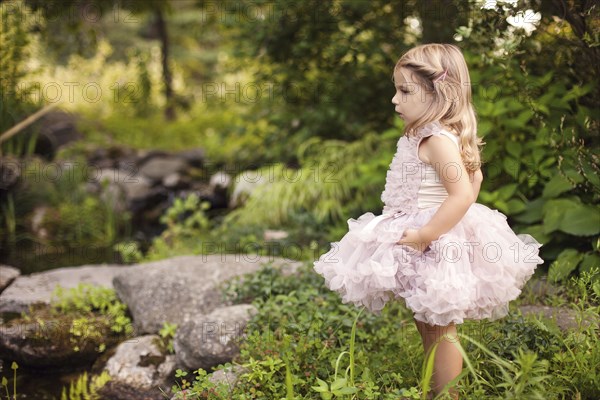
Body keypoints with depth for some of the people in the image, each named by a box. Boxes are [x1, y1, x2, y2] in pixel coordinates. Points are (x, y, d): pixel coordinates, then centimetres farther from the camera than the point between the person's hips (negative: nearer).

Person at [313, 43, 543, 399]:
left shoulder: (438, 141, -22)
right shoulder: (431, 135, 7)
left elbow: (463, 194, -30)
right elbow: (476, 177, 17)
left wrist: (425, 235, -28)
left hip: (437, 245, -10)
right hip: (423, 241, 10)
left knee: (440, 329, 4)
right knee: (427, 325, 20)